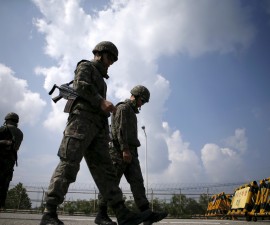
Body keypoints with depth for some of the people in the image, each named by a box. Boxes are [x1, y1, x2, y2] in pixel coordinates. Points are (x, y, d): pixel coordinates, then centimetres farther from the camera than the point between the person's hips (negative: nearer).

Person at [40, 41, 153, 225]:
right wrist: (101, 101, -20)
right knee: (69, 163, -17)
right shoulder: (86, 66, 13)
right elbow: (81, 85, -8)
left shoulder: (99, 79, 37)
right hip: (82, 117, -7)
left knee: (104, 169, -6)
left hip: (97, 126, 8)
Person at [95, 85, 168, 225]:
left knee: (137, 182, -3)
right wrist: (125, 149, -24)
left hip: (130, 152, 9)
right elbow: (120, 128, -15)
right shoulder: (123, 108, -1)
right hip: (119, 150, -9)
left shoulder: (131, 112, 29)